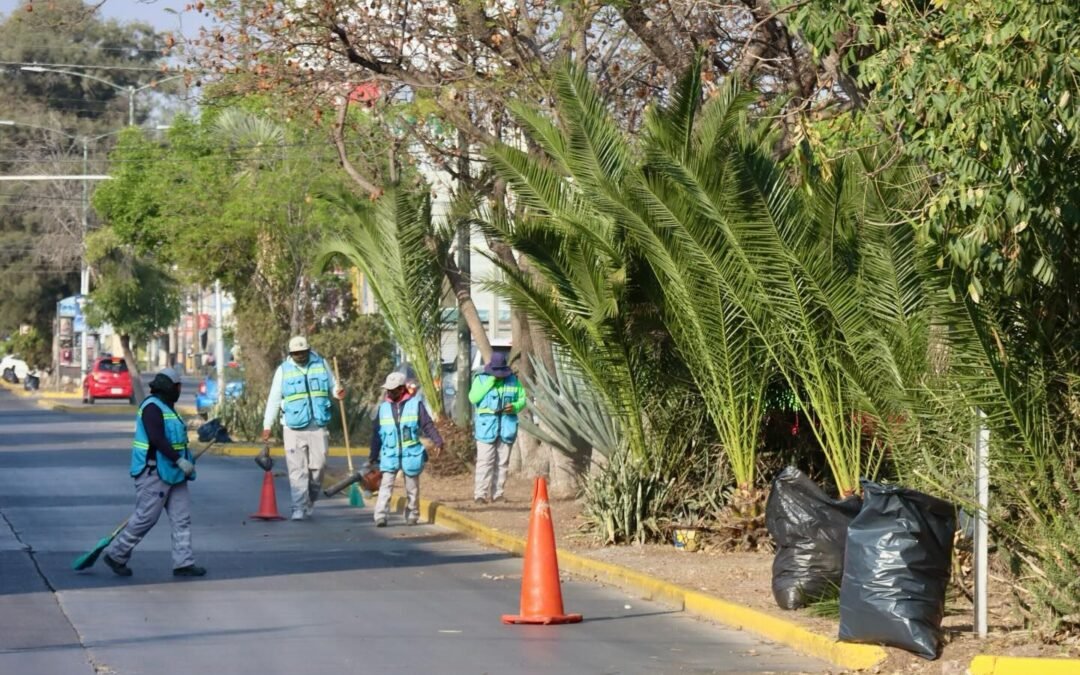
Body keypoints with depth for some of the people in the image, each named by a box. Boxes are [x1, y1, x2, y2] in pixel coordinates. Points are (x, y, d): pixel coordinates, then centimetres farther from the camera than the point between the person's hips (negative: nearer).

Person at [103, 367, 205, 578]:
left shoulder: (166, 408, 18)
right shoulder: (152, 407, -14)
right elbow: (157, 439, -25)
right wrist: (179, 460, -28)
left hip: (171, 473, 10)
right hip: (154, 473, -10)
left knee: (182, 517, 5)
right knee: (146, 517, -5)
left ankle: (183, 563, 5)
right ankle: (116, 555, 8)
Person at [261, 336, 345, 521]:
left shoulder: (321, 365, 6)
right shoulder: (283, 370, 2)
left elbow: (332, 385, 19)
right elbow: (274, 400, 4)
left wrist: (338, 392, -6)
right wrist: (267, 426, -1)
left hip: (318, 426, 2)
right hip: (293, 427, -2)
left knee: (317, 466, 3)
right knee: (297, 469, -5)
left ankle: (310, 502, 23)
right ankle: (299, 508, -4)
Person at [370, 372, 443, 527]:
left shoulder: (415, 404, -1)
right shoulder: (384, 408, 6)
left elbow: (428, 425, -1)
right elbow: (377, 434, 11)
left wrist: (437, 441, -13)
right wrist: (373, 455, 12)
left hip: (411, 454, -1)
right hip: (390, 455, 1)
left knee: (412, 488, 8)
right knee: (385, 486, -8)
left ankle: (412, 516, 20)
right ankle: (380, 517, -11)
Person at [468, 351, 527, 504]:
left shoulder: (513, 380, 7)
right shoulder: (481, 379, 0)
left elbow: (523, 398, 13)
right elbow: (473, 398, -12)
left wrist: (515, 406, -10)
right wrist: (490, 382, -15)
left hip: (507, 426, 3)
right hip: (487, 426, -3)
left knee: (502, 462, 7)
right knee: (484, 461, -9)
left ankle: (497, 493, 13)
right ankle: (481, 494, -9)